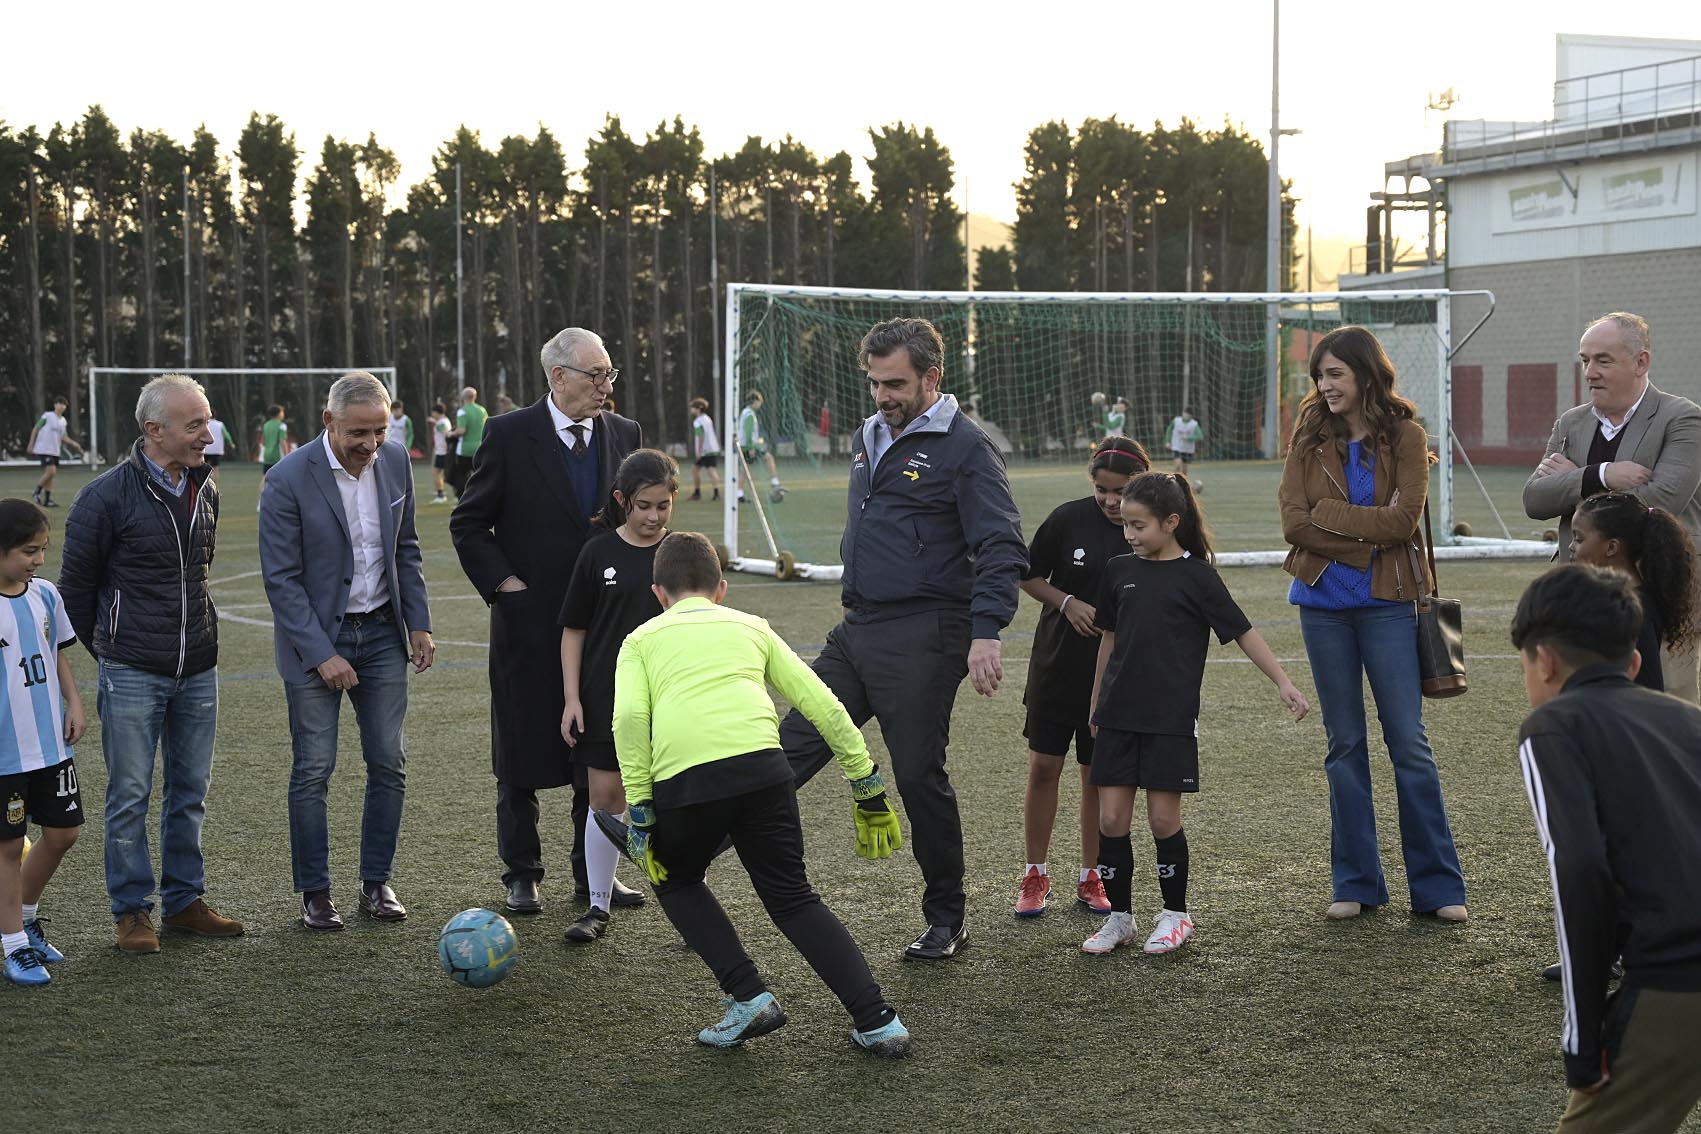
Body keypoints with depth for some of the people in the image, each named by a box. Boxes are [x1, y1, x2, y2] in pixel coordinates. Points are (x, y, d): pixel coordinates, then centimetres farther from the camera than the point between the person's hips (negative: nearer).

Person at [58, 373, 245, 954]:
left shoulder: (204, 490, 6)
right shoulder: (107, 496, -12)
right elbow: (76, 584, -2)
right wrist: (108, 649, 7)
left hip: (198, 671, 5)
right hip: (132, 676, -5)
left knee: (190, 794, 11)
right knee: (130, 797, 1)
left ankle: (184, 901, 22)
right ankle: (132, 910, 12)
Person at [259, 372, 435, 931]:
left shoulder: (395, 460, -2)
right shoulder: (289, 480, -17)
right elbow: (281, 579, -14)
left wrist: (418, 623, 6)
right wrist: (322, 655, -18)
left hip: (381, 633, 5)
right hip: (315, 638, -5)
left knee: (389, 764, 5)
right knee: (313, 770, -2)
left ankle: (376, 883, 16)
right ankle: (314, 894, 8)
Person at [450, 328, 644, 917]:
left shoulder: (624, 435, 5)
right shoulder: (510, 435, -7)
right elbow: (469, 522, -1)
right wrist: (502, 582, -10)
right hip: (530, 621, -3)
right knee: (522, 756, 5)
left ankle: (594, 870, 21)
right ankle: (521, 874, 17)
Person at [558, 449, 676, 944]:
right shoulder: (599, 553, -2)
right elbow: (573, 630, 3)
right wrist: (572, 698, -3)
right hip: (606, 698, 0)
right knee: (606, 798, 3)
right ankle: (598, 907, 15)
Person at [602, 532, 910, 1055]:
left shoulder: (642, 639, 23)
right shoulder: (752, 627, 28)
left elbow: (629, 718, 3)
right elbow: (823, 705, 21)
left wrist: (639, 810, 4)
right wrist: (867, 786, 26)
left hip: (684, 780, -2)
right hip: (762, 768, 2)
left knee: (676, 882, 27)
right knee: (792, 898, 17)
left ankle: (749, 998, 12)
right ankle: (877, 1021, 9)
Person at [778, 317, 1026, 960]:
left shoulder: (964, 448, -9)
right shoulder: (869, 438, 16)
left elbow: (1001, 549, -15)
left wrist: (987, 633, -27)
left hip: (923, 640, -7)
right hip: (855, 634, 7)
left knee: (919, 775, 0)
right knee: (792, 745, 5)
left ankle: (946, 920, 14)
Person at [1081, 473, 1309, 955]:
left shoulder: (1196, 575, -5)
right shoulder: (1119, 571, 8)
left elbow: (1243, 632, -3)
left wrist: (1283, 683, -11)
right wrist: (1097, 705, 19)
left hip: (1171, 718, -4)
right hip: (1119, 716, 4)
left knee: (1164, 819, -2)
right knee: (1111, 818, 1)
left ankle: (1175, 915, 15)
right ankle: (1119, 918, 13)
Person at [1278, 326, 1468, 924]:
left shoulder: (1404, 435, -3)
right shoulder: (1310, 438, 5)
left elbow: (1403, 520, -13)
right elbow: (1294, 522, -6)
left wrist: (1328, 515, -12)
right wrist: (1364, 540, -13)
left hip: (1387, 604, -3)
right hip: (1324, 604, 3)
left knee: (1409, 743, -1)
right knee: (1345, 745, 9)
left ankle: (1437, 885, 6)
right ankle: (1356, 884, 16)